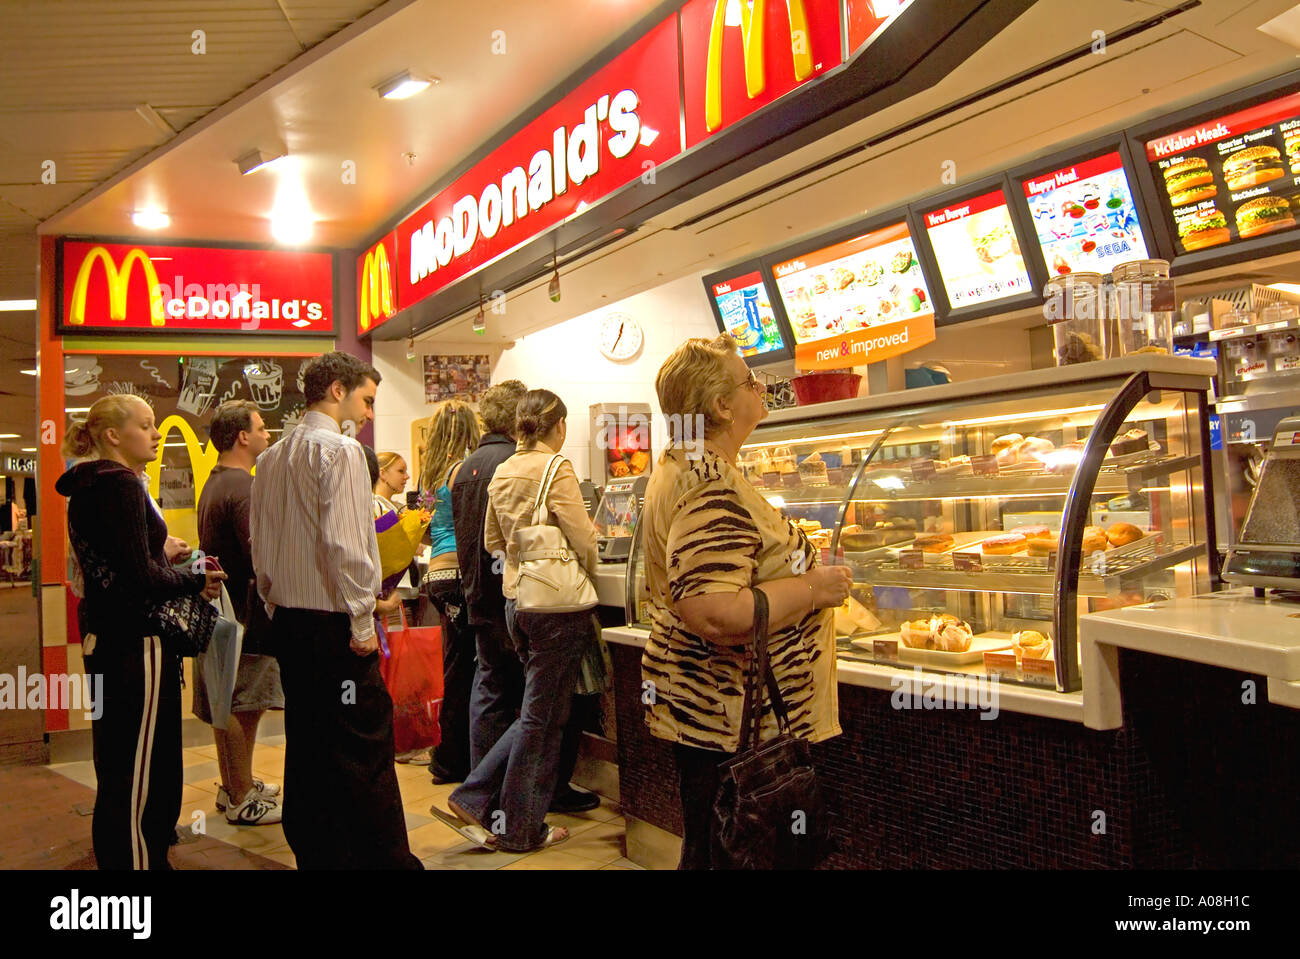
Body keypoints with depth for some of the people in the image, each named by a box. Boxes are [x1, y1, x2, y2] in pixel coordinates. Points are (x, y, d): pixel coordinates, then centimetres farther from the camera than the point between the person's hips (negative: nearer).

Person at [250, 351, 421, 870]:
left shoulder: (272, 458, 13)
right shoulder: (340, 449, -12)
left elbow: (260, 546, 15)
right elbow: (344, 544, -19)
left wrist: (277, 609, 20)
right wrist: (362, 622, -14)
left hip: (288, 621, 9)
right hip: (334, 620, -8)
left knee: (306, 745, 14)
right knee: (365, 750, -3)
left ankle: (315, 853, 24)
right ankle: (387, 858, 2)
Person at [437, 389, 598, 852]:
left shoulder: (502, 472, 9)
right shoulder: (556, 468, -14)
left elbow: (493, 541, 17)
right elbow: (583, 541, -16)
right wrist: (588, 570, 3)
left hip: (516, 600, 8)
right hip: (557, 603, -7)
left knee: (536, 712, 20)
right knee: (542, 718, 5)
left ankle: (475, 798, 18)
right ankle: (519, 830, 17)